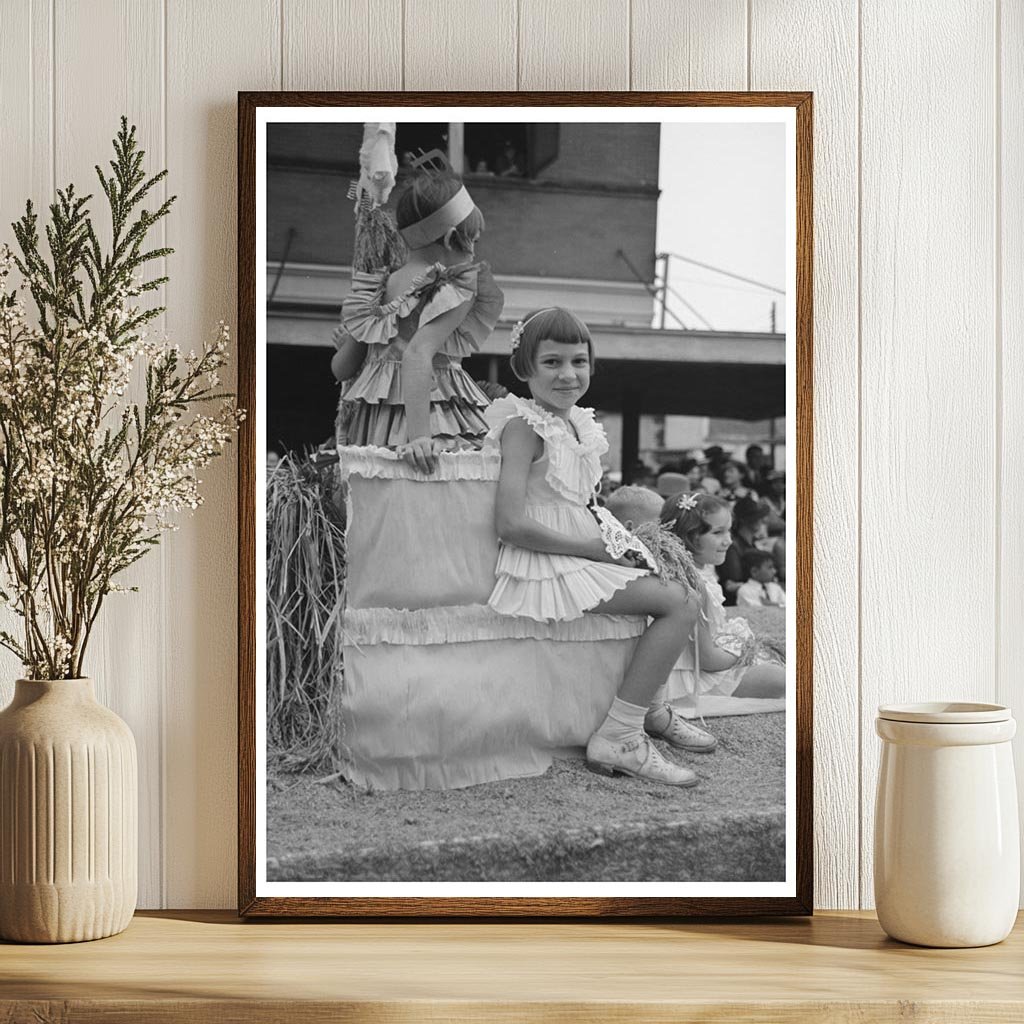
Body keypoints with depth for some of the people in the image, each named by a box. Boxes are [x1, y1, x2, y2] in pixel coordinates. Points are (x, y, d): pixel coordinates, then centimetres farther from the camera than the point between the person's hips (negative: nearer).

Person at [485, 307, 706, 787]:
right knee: (680, 604, -13)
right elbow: (511, 524, -26)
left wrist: (611, 540, 0)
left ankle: (643, 709, 28)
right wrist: (590, 547, -19)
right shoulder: (525, 427, -16)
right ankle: (617, 738, -12)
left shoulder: (577, 422, 10)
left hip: (586, 549, 9)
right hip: (548, 564, -9)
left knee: (679, 593, 18)